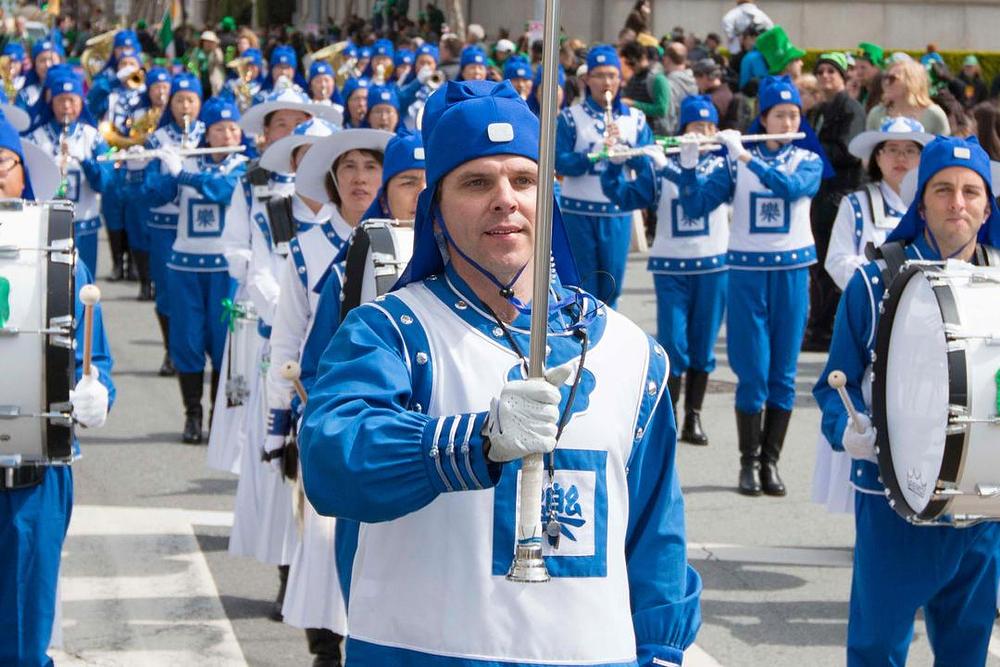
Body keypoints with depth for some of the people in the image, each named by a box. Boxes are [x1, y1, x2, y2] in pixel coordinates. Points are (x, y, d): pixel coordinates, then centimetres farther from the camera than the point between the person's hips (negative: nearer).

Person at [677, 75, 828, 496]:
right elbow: (696, 206, -2)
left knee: (783, 374, 2)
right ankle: (748, 462, 4)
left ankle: (771, 460, 9)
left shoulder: (808, 160, 4)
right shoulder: (736, 160, 3)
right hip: (747, 271, -1)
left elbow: (790, 186, -19)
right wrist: (689, 165, -17)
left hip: (791, 271, 1)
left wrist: (744, 156, -24)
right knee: (752, 372, -4)